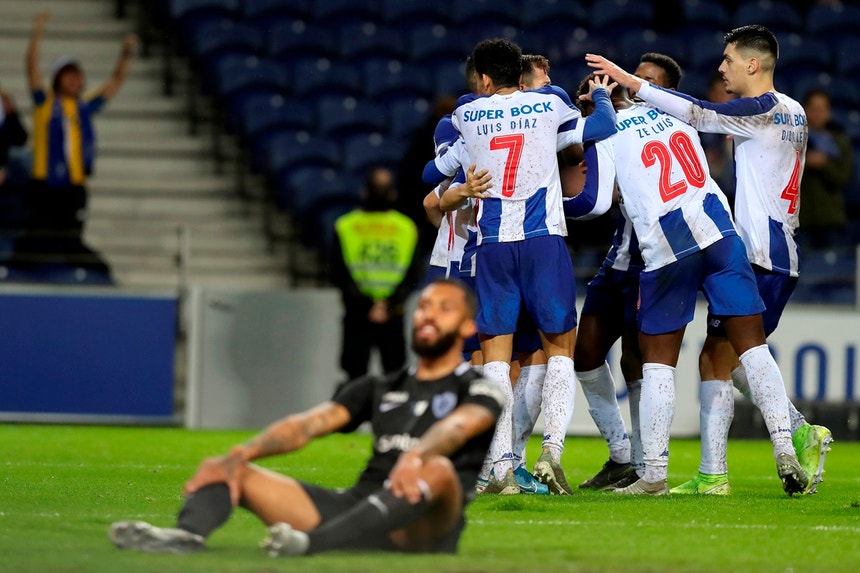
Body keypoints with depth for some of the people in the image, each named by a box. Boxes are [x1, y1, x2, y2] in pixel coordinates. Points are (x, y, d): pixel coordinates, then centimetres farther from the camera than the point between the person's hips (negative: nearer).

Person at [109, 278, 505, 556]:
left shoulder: (478, 392, 9)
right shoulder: (378, 389, 26)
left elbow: (458, 426, -17)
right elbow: (309, 424, 9)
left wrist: (416, 456, -41)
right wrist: (240, 455, -10)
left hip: (420, 527, -6)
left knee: (437, 470, -39)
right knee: (230, 470, -5)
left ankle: (313, 543, -56)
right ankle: (188, 534, -41)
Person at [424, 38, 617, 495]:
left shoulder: (468, 115, 8)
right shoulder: (549, 105, 4)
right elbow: (604, 129, 13)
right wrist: (600, 93, 32)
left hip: (492, 246, 1)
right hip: (544, 237, -1)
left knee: (495, 354, 4)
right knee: (559, 349, 8)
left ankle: (501, 465, -6)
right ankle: (551, 449, -12)